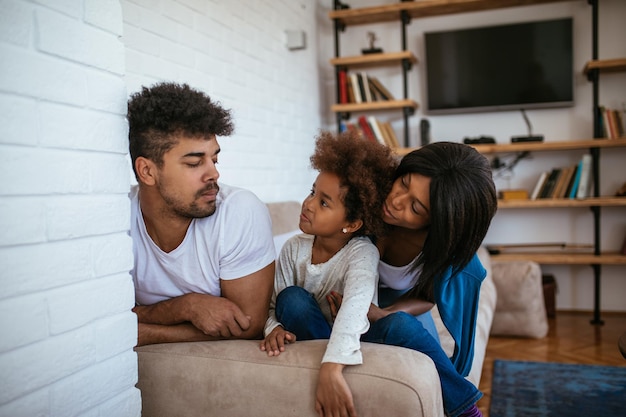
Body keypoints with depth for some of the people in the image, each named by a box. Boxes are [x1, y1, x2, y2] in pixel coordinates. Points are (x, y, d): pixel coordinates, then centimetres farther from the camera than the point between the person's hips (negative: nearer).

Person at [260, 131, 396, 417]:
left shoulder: (362, 253, -23)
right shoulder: (294, 248, -10)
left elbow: (355, 307, -43)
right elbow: (274, 304, -7)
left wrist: (331, 368, -59)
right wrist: (274, 328, -33)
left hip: (358, 339, -3)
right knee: (292, 299, -27)